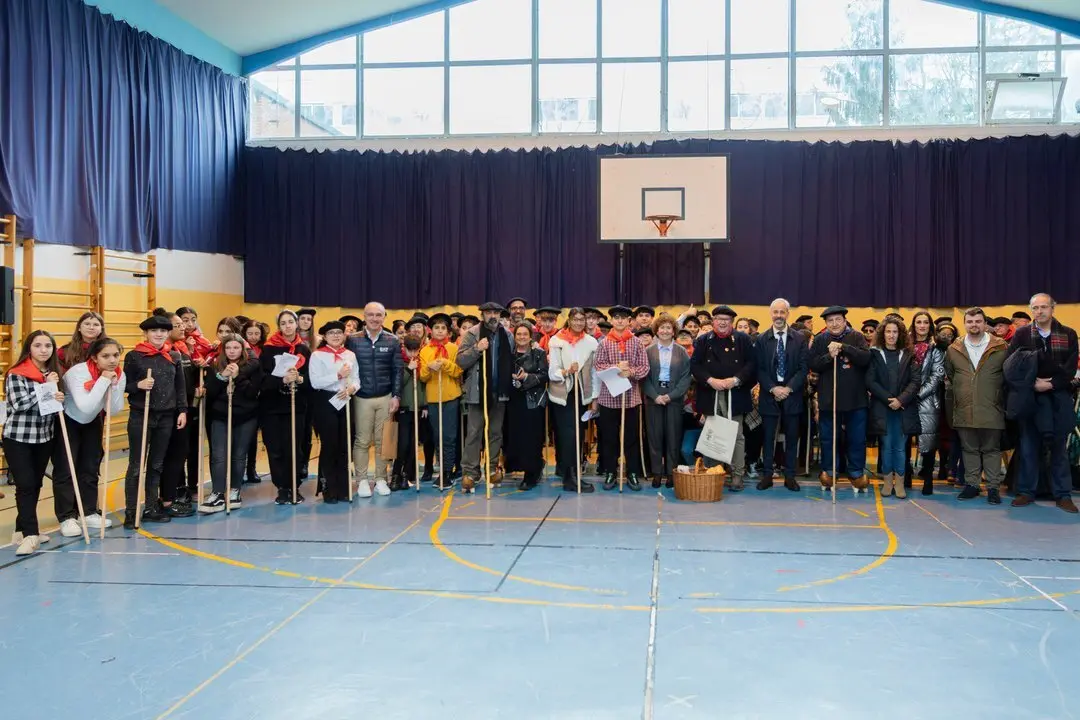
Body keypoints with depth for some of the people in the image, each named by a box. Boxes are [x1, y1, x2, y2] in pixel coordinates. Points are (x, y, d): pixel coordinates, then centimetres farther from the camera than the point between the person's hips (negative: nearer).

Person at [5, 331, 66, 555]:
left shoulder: (53, 373, 7)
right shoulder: (16, 374, -11)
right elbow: (18, 404, -21)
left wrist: (59, 399, -8)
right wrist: (45, 386, -19)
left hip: (45, 438, 6)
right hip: (18, 438, -6)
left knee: (36, 485, 11)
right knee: (25, 485, -9)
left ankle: (23, 530, 22)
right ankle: (30, 535, -10)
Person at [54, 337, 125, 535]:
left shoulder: (119, 375, -14)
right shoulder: (77, 372, -31)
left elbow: (115, 410, -13)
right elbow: (85, 406, -41)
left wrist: (114, 386, -27)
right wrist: (103, 381, -39)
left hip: (92, 421, 6)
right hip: (67, 421, -5)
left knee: (91, 468, 10)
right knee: (65, 470, -6)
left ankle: (89, 512, 20)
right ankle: (67, 518, -1)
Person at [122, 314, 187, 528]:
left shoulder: (174, 357, 7)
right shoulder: (133, 356, -4)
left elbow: (180, 387, 10)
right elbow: (125, 385, -1)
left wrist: (182, 410, 5)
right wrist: (138, 385, -20)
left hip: (166, 417, 4)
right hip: (140, 416, -4)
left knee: (156, 464, 12)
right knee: (136, 465, -1)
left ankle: (151, 508, 21)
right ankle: (131, 512, 4)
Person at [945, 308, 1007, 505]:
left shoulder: (1001, 348, -1)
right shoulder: (953, 349, 7)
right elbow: (949, 376, 20)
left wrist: (999, 399, 5)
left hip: (991, 411, -2)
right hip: (964, 411, 2)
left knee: (991, 449, 5)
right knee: (969, 449, 10)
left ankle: (993, 487, 12)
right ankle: (971, 485, 19)